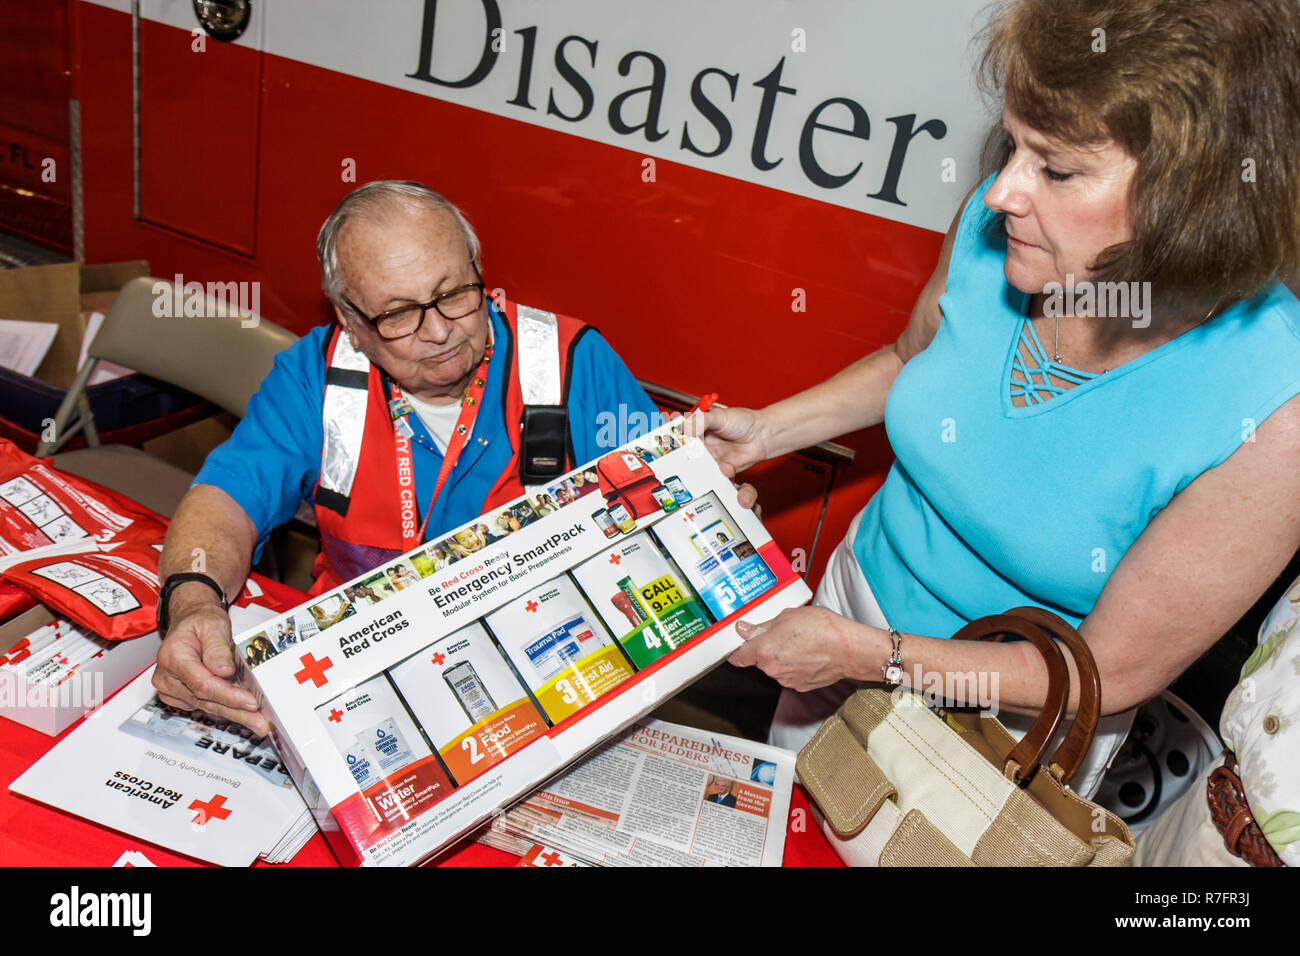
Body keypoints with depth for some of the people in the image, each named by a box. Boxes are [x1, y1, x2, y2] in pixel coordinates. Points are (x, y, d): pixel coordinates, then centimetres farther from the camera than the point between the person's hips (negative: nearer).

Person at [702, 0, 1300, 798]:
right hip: (863, 586, 4)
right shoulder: (993, 228, -20)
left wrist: (863, 654, -25)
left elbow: (1111, 672, -24)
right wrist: (768, 430, -6)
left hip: (1013, 722, -4)